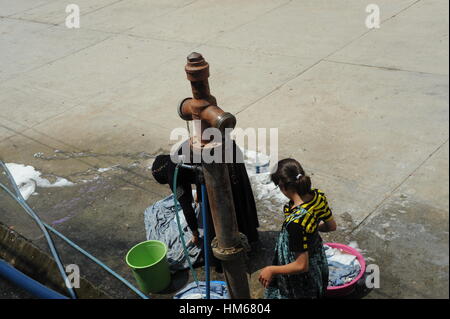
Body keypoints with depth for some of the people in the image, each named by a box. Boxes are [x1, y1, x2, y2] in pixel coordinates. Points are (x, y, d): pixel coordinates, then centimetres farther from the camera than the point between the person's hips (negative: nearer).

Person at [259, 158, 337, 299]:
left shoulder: (296, 221, -41)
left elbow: (301, 266, -31)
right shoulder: (318, 196, -19)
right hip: (317, 259, 7)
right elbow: (331, 226, 0)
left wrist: (271, 270, -19)